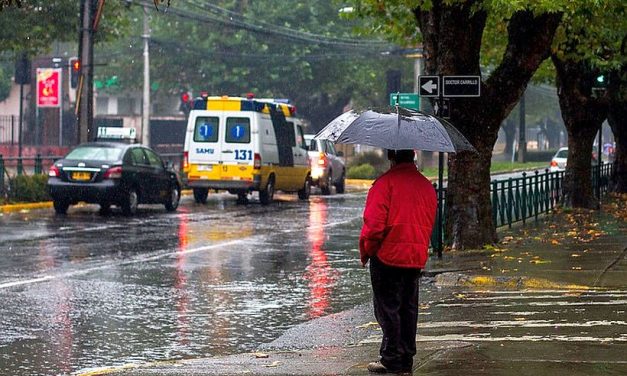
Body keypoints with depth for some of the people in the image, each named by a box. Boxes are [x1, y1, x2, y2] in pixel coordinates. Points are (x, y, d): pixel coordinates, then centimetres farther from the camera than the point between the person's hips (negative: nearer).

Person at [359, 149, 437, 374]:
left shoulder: (386, 182, -12)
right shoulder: (427, 186, 10)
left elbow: (374, 223, -16)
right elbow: (429, 225, 14)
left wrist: (365, 252, -3)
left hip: (388, 256, -6)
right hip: (416, 258, 6)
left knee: (387, 308, 0)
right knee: (409, 308, 12)